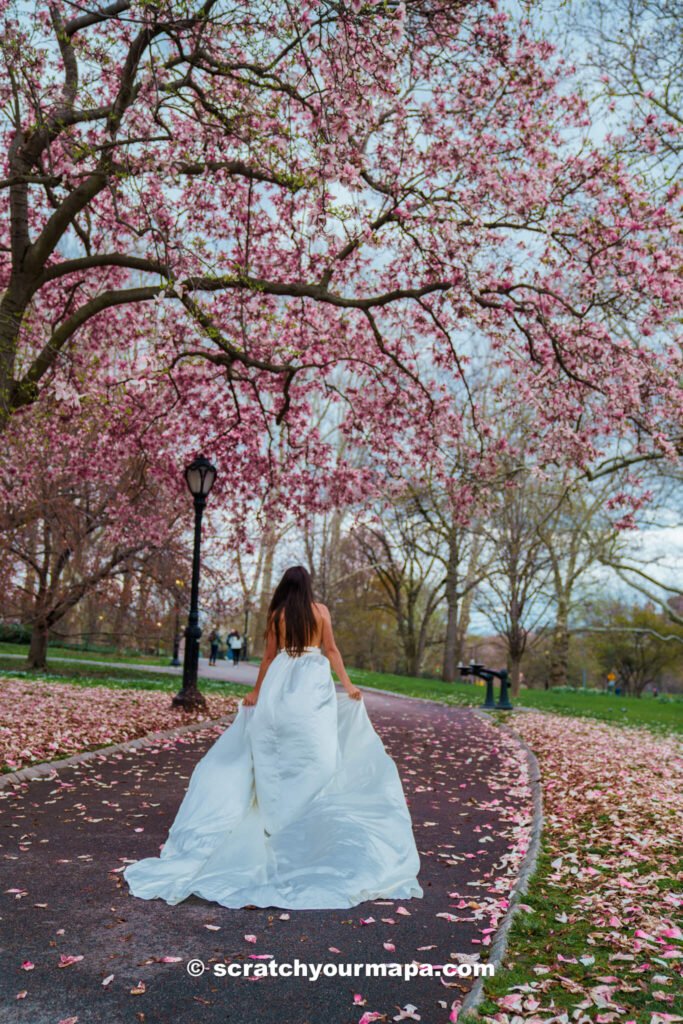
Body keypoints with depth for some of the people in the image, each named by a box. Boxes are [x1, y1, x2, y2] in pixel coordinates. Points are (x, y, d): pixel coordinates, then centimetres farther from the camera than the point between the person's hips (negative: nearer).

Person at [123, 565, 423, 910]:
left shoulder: (277, 614, 5)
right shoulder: (320, 610, 2)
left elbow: (269, 656, 8)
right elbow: (331, 650, 0)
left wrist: (256, 691, 19)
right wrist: (348, 686, 5)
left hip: (280, 684, 2)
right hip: (313, 685, -1)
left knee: (276, 754, 9)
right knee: (315, 753, 1)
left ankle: (275, 817, 14)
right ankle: (310, 820, 2)